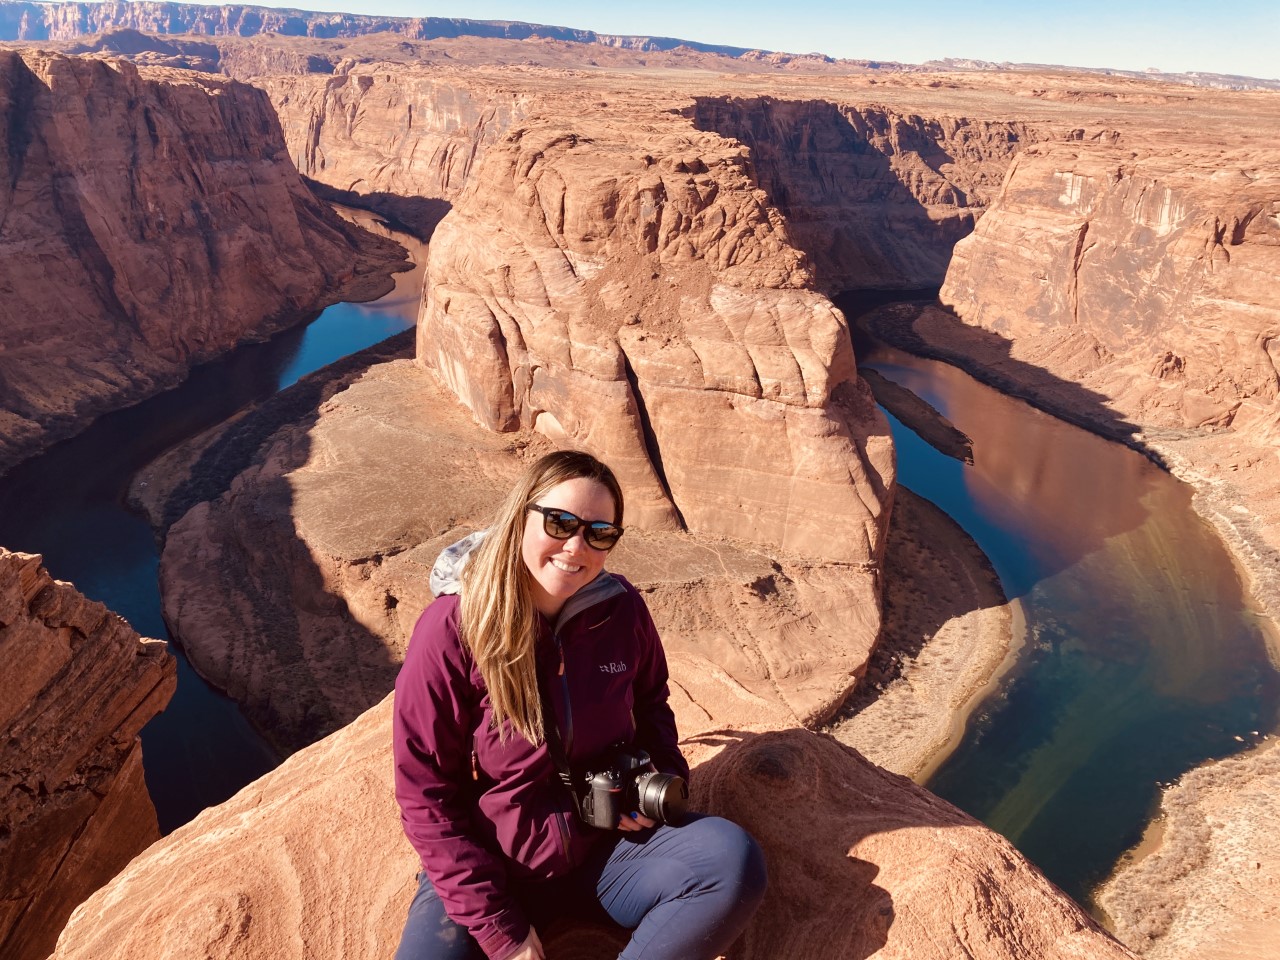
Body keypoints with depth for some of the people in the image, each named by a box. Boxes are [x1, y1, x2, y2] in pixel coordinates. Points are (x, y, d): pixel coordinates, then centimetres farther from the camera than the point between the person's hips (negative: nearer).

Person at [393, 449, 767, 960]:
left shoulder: (621, 608, -7)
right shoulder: (452, 630, -16)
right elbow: (426, 795, -12)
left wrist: (664, 774, -7)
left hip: (610, 844, 3)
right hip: (488, 867, -3)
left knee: (735, 861, -20)